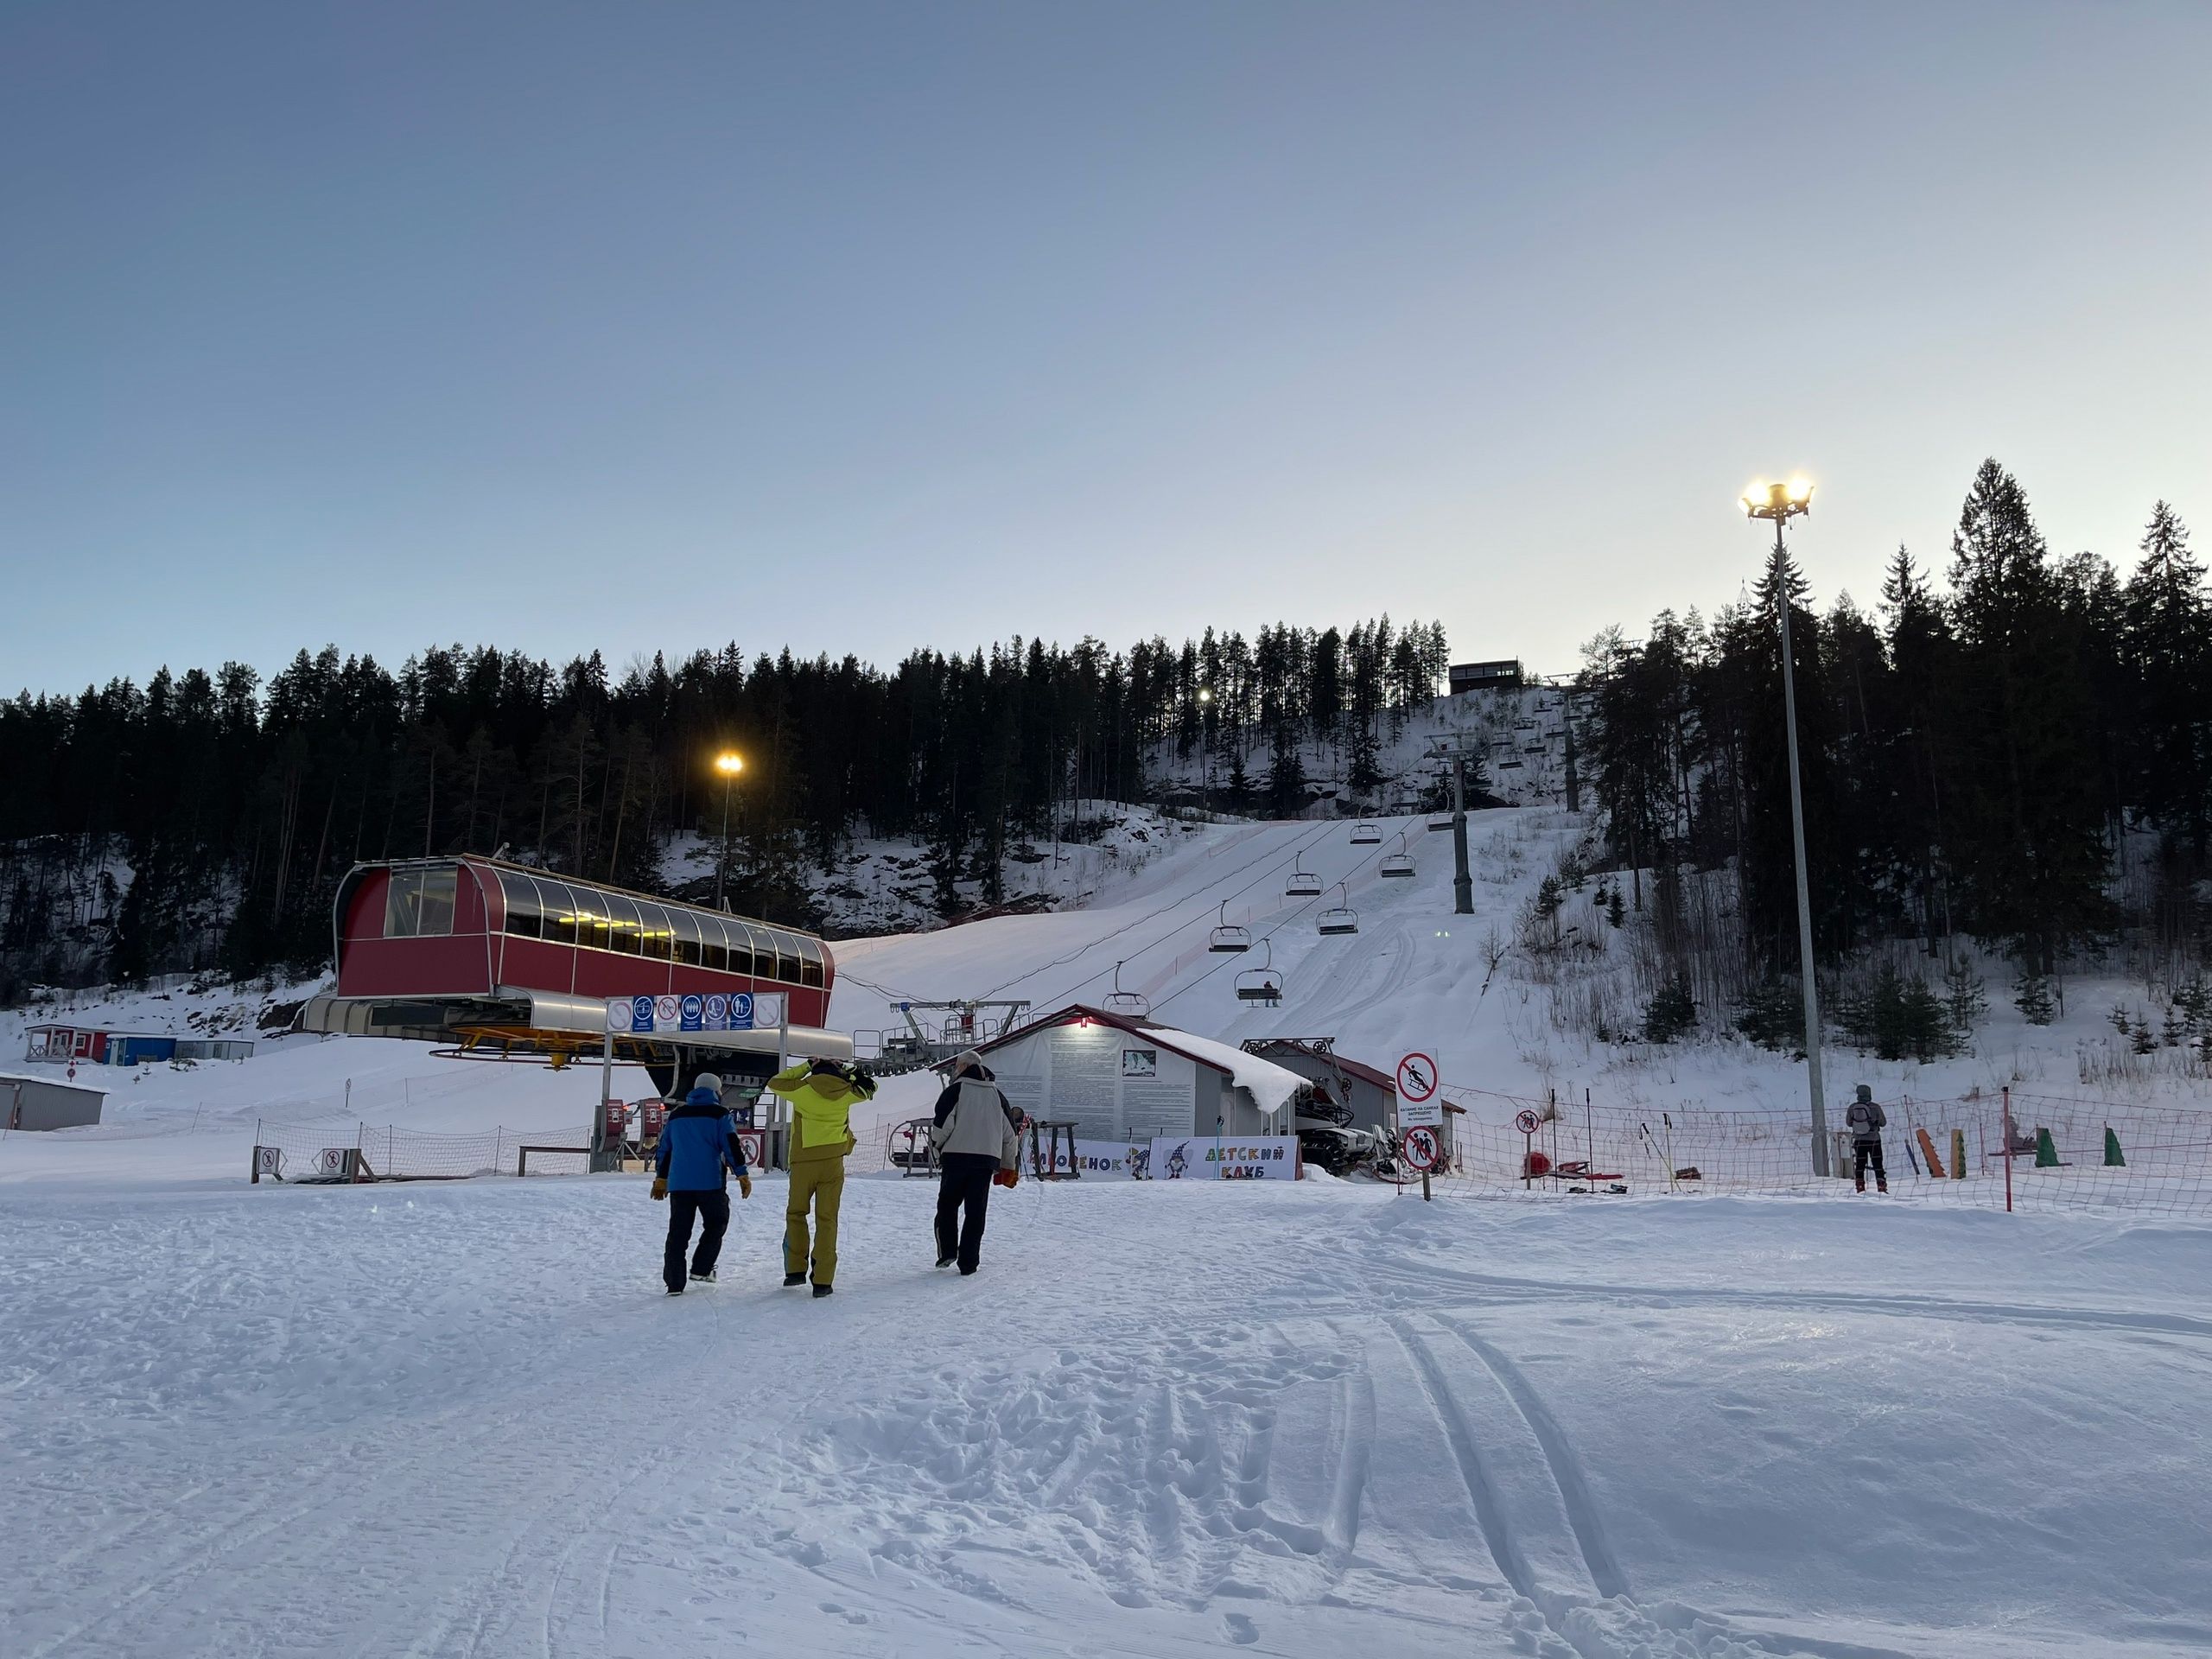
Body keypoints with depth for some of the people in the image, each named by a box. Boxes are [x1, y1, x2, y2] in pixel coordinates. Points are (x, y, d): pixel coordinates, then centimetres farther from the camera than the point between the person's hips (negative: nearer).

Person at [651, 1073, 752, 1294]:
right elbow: (732, 1147, -7)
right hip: (710, 1183, -4)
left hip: (678, 1184, 4)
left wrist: (661, 1180, 28)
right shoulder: (719, 1115, -1)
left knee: (678, 1232, 6)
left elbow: (664, 1150, 20)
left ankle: (674, 1283, 3)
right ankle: (701, 1269, 3)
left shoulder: (675, 1116, 16)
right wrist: (743, 1176, -4)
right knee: (716, 1224, 13)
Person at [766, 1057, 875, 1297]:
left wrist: (804, 1067, 17)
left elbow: (774, 1083, 14)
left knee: (796, 1213, 17)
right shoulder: (846, 1092, 4)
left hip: (803, 1162, -1)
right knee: (827, 1219, 4)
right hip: (833, 1162, 1)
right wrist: (848, 1073, 20)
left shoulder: (803, 1089, -2)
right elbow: (869, 1087, 24)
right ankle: (823, 1280, 2)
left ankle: (796, 1269, 14)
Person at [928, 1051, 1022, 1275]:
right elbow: (1011, 1133, 15)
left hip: (956, 1157, -3)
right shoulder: (997, 1095, 14)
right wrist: (1010, 1167, 22)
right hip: (987, 1160, 3)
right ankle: (968, 1263, 4)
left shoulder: (956, 1090, -2)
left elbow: (942, 1125, -10)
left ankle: (947, 1252, 6)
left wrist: (937, 1148, 10)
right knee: (976, 1211, 6)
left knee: (947, 1205, 13)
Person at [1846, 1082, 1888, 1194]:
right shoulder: (1875, 1107, -11)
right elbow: (1883, 1123, 1)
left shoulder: (1852, 1108, -5)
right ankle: (1881, 1187, 3)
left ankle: (1860, 1188, 8)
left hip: (1859, 1140, 2)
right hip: (1874, 1139, -2)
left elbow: (1848, 1123, 6)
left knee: (1859, 1165, 10)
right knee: (1877, 1164, 7)